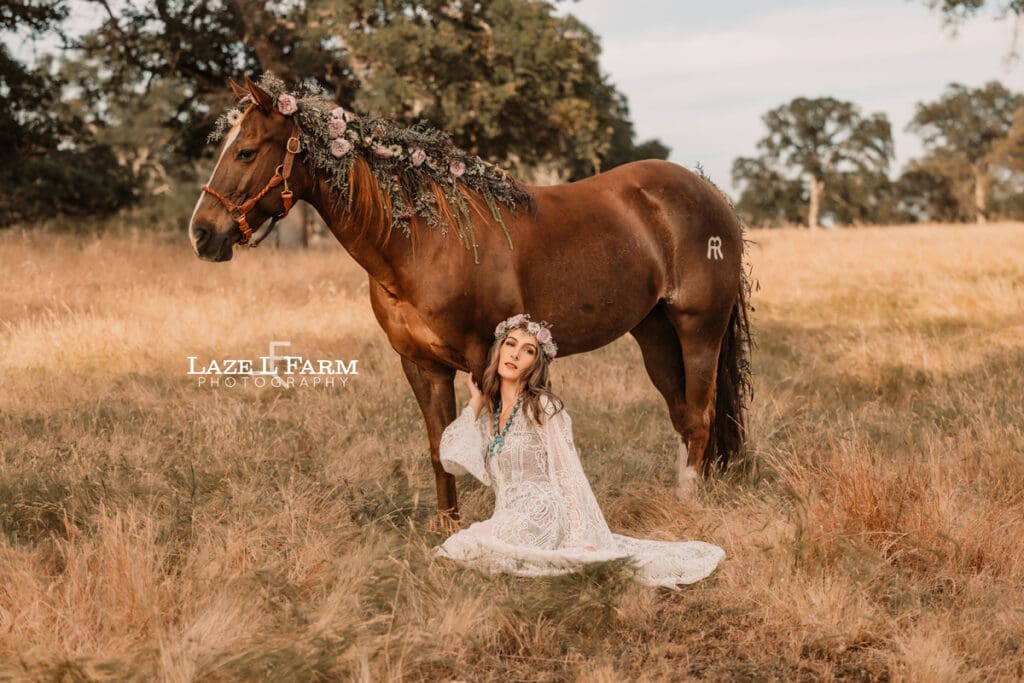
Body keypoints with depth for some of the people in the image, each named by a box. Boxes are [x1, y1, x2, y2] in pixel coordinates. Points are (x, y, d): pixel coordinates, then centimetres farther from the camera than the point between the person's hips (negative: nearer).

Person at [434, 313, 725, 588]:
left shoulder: (543, 407, -6)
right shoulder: (490, 411, 15)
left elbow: (569, 475, -11)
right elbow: (453, 458, 7)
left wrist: (583, 540, -18)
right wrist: (475, 403, 10)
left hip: (541, 516, -9)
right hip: (507, 518, 9)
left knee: (463, 548, -28)